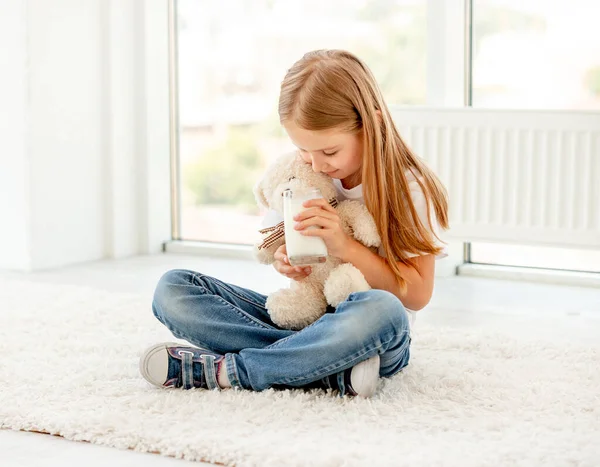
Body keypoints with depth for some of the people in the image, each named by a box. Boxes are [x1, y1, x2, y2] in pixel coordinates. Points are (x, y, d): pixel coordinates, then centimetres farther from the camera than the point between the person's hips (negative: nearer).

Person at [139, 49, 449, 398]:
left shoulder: (408, 188, -9)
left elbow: (417, 295, -11)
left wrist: (344, 245, -21)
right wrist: (286, 260, -8)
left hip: (366, 335, -5)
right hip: (296, 315, 5)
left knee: (381, 310, -43)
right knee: (173, 289, -14)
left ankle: (220, 370, -30)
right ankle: (333, 369, -28)